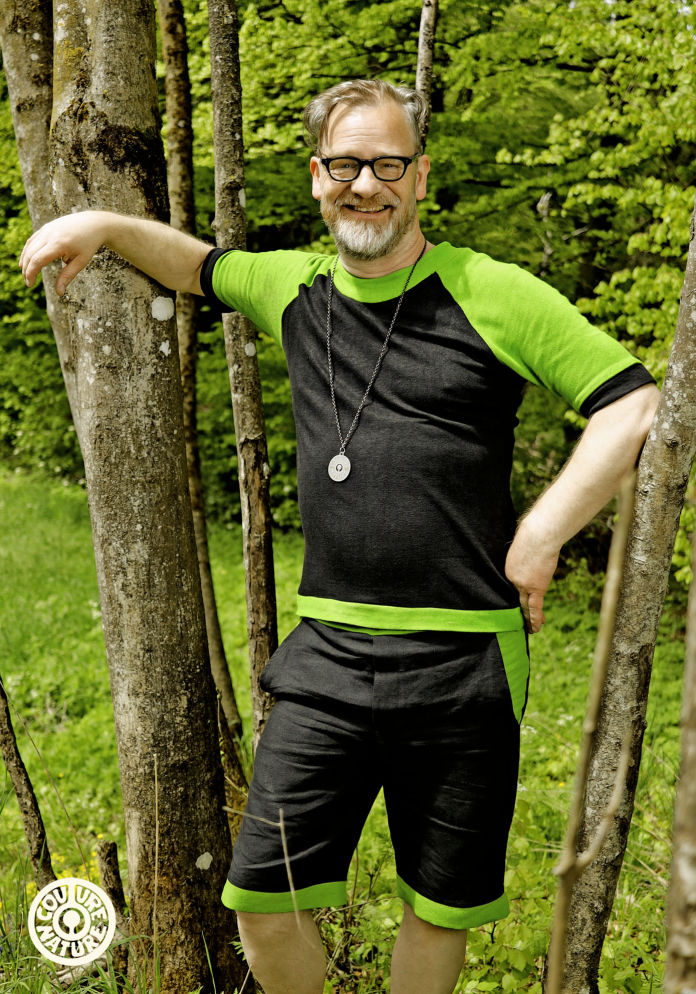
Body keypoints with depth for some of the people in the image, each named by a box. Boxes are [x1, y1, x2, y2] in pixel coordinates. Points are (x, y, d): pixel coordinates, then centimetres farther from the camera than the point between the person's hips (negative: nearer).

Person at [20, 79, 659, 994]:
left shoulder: (495, 296, -4)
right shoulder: (294, 288, 10)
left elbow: (637, 407, -5)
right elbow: (196, 264, 30)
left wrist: (544, 532, -10)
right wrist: (103, 223, 13)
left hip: (464, 663, -3)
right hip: (329, 653, 3)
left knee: (440, 912, 13)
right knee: (264, 901, 5)